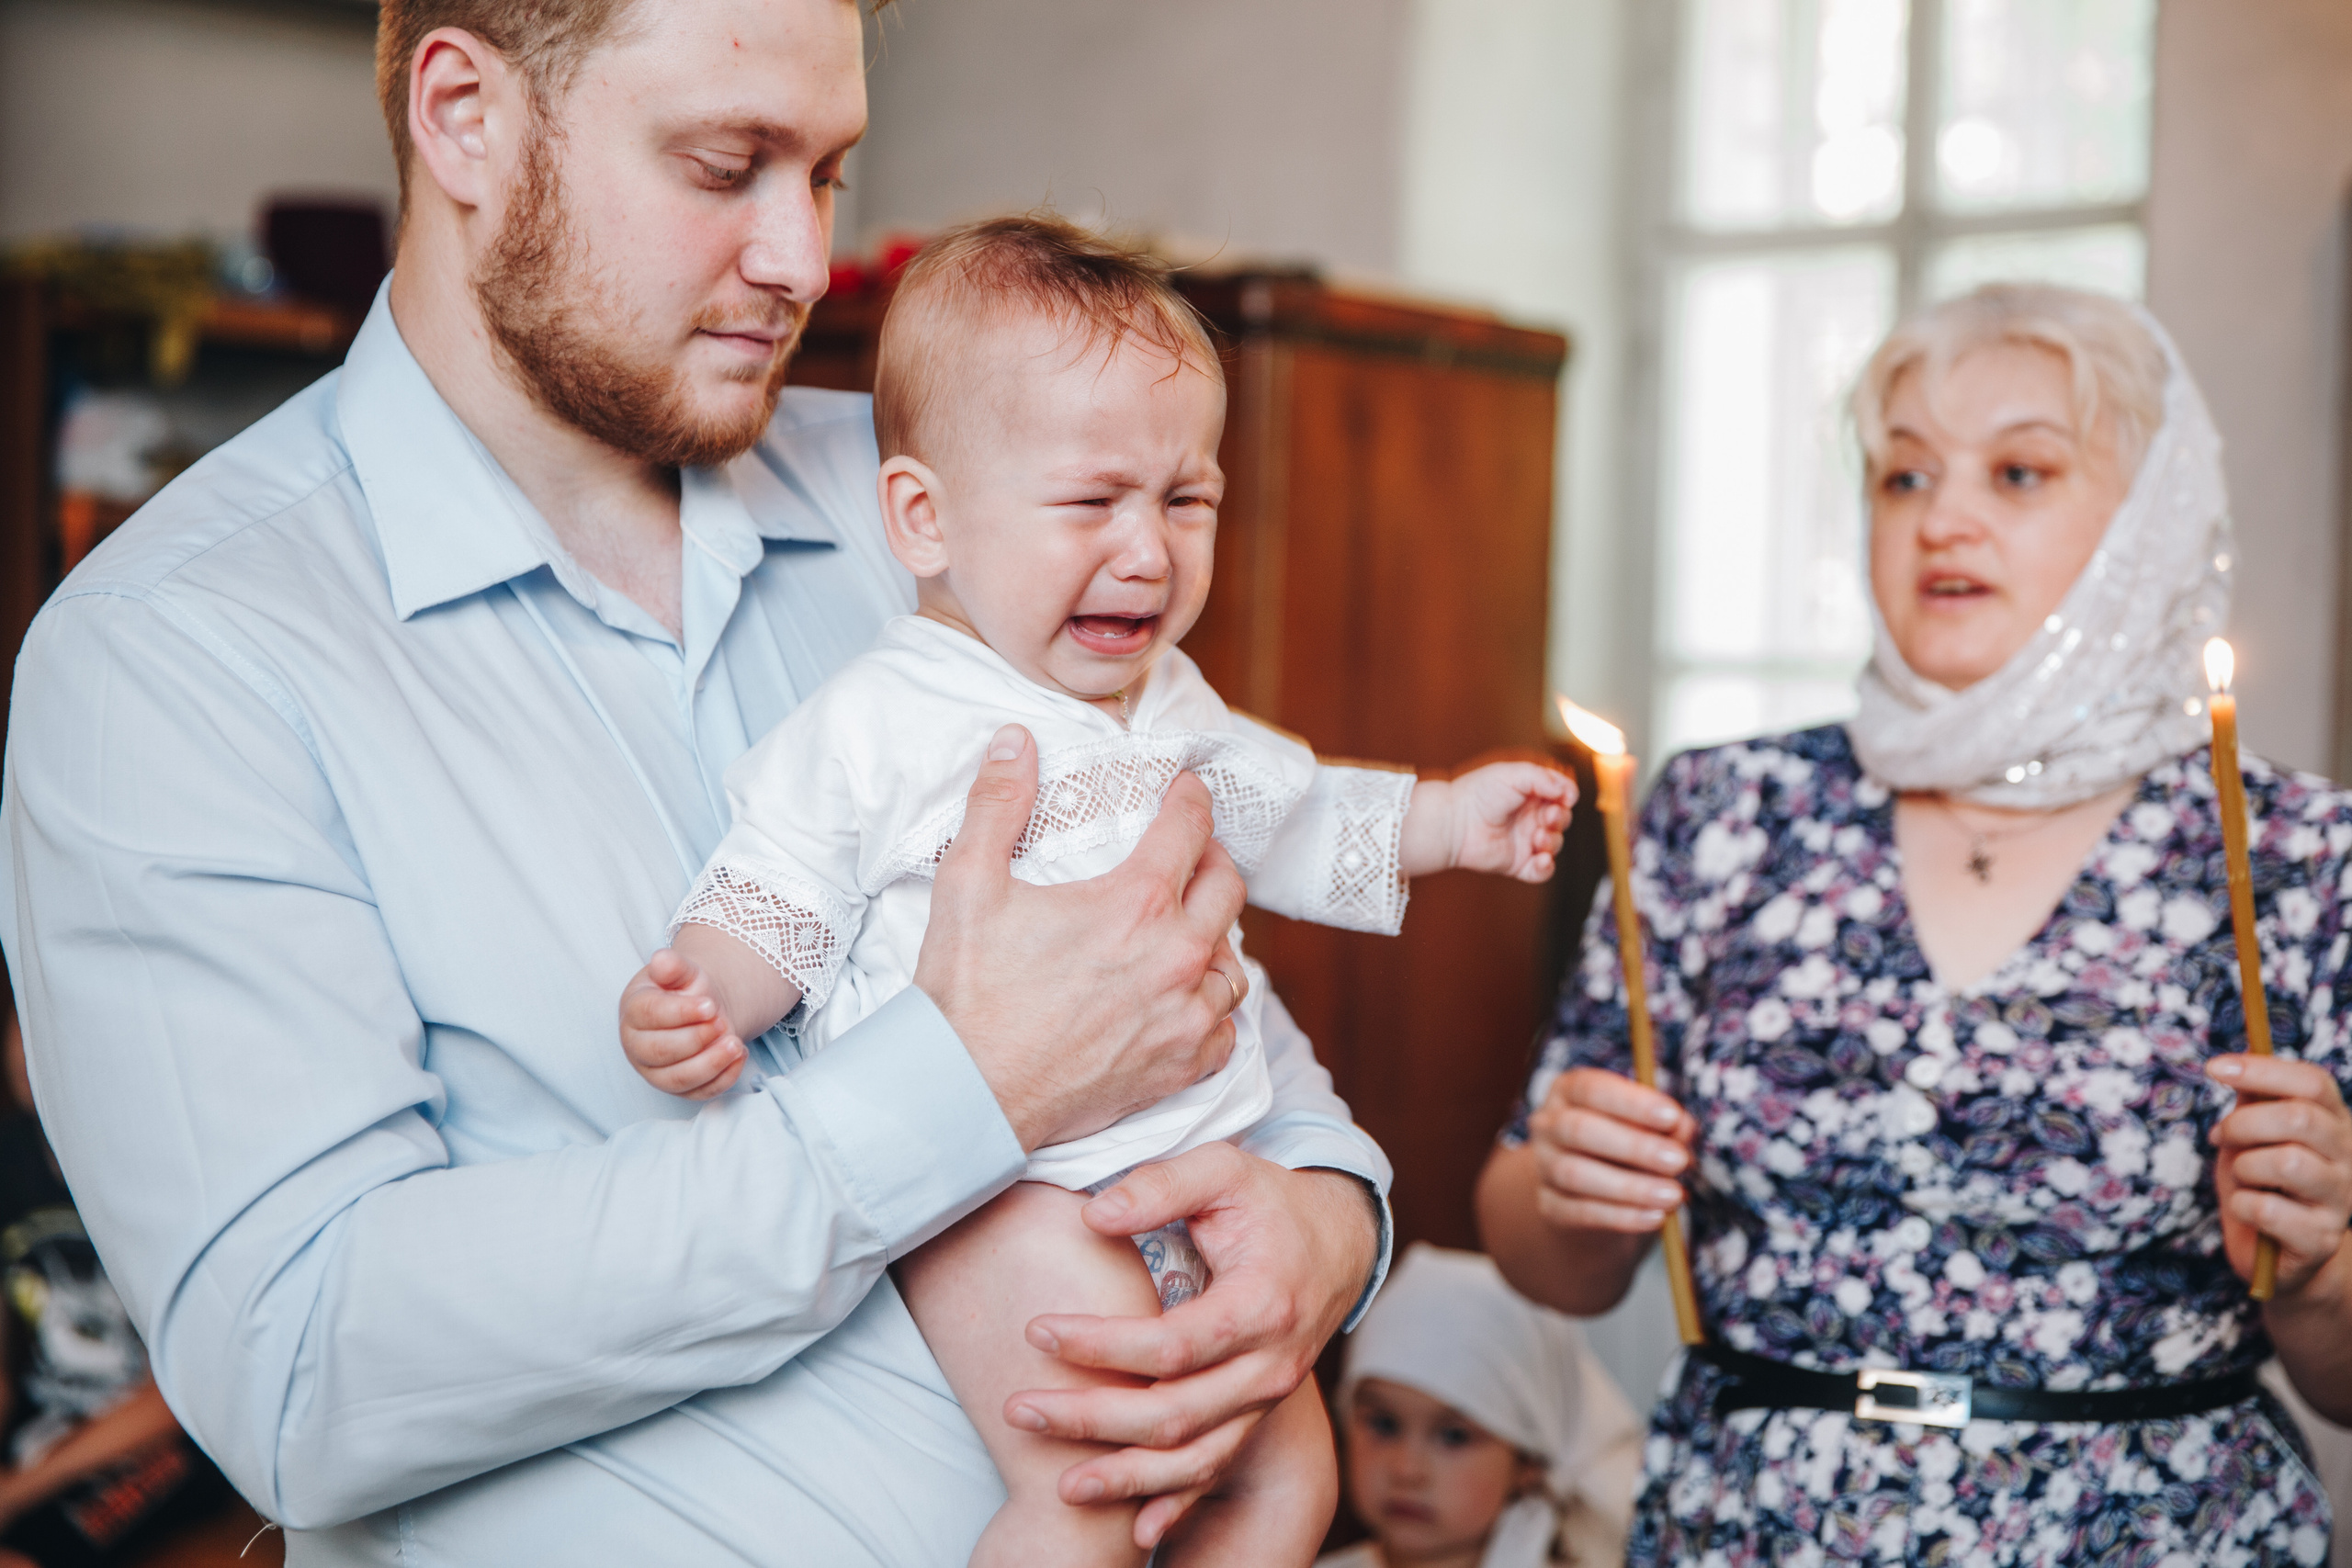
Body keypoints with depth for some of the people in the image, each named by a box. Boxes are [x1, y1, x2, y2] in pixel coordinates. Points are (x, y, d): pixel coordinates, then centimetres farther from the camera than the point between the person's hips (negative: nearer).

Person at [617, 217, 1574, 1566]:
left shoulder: (1174, 706, 13)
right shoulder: (873, 731, -7)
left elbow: (1283, 818, 29)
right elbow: (772, 911, -6)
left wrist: (1446, 820, 23)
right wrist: (694, 1000, -25)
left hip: (1196, 1170, 7)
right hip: (994, 1194, -7)